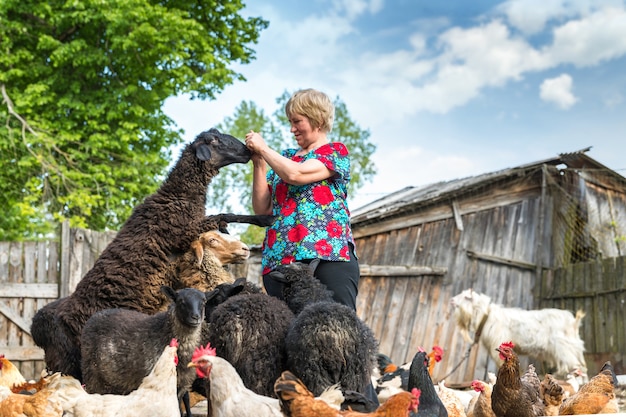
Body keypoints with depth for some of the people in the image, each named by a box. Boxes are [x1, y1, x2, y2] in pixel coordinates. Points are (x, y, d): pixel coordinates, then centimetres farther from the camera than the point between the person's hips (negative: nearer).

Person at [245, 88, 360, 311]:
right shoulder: (286, 157, 24)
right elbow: (262, 208, 16)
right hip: (279, 259, 5)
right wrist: (258, 162, 8)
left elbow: (295, 174, -10)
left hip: (328, 254, -5)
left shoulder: (336, 151, 8)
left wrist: (263, 148, 3)